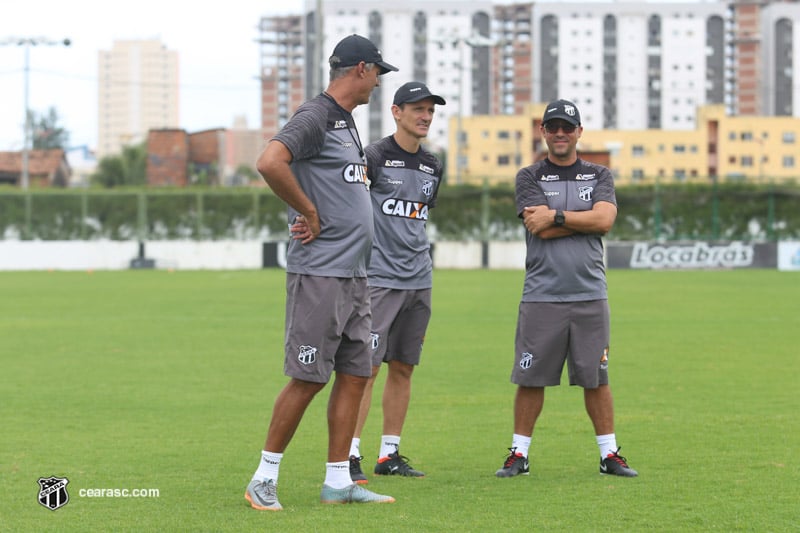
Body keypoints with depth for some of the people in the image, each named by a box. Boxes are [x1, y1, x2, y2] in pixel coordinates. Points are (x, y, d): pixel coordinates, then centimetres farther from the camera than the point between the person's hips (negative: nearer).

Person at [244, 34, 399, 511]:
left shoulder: (347, 122, 19)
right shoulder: (316, 117, -11)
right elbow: (270, 163, -28)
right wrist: (309, 212, -17)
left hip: (355, 275, 9)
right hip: (320, 272, -9)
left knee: (355, 374, 8)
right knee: (309, 378, -8)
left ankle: (338, 482, 12)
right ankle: (264, 479, 0)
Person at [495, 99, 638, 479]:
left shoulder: (598, 176, 12)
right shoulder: (529, 178, 6)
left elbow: (605, 219, -8)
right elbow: (543, 230, -9)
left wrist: (556, 216, -10)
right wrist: (587, 219, -6)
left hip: (590, 295, 1)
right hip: (541, 296, -1)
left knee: (596, 378, 4)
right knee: (531, 378, 1)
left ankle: (609, 454, 10)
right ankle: (519, 454, 9)